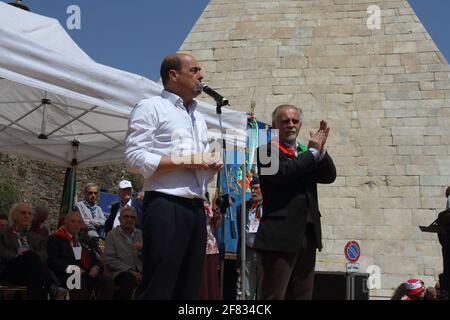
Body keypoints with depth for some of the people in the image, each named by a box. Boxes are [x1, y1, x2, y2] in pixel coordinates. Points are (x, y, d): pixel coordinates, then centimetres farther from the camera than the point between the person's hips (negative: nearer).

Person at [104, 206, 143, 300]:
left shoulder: (141, 234, 14)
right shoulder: (112, 234, 4)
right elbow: (109, 260, -7)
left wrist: (142, 249, -12)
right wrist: (130, 271, -14)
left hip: (139, 271, 4)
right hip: (120, 272, -4)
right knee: (129, 278, -36)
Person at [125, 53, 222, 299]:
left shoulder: (198, 117, 23)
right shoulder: (151, 107, -1)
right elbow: (135, 158, -12)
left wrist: (213, 165, 4)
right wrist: (185, 160, -13)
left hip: (196, 208, 8)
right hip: (165, 207, -8)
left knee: (189, 288, 10)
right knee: (157, 287, -6)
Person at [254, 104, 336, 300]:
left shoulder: (306, 153, 19)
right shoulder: (267, 150, -1)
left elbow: (329, 176, 10)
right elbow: (282, 172, -20)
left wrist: (321, 150, -5)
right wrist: (312, 152, -9)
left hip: (308, 234, 7)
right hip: (281, 234, -7)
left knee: (303, 295, 10)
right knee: (274, 296, -5)